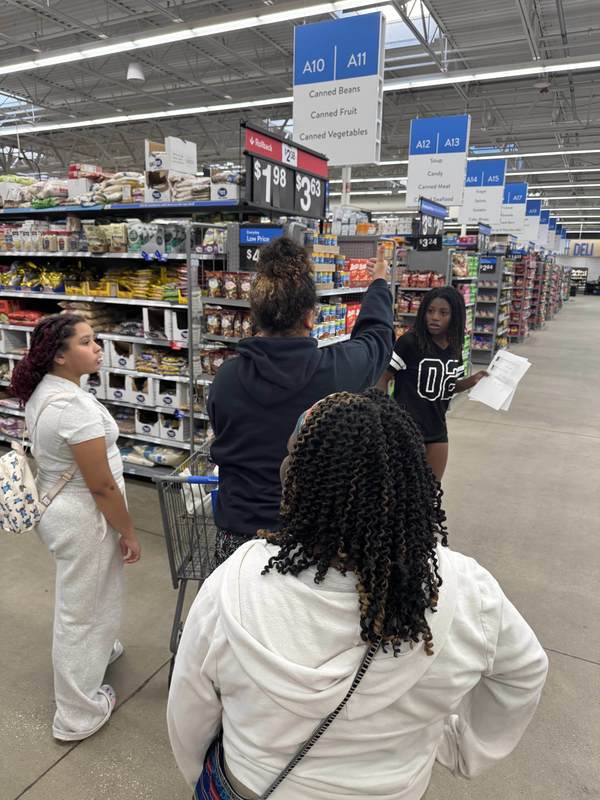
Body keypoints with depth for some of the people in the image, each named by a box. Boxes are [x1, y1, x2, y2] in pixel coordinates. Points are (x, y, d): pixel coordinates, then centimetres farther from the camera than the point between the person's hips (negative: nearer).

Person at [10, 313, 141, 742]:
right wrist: (129, 532, -13)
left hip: (56, 504, 9)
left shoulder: (42, 391, 0)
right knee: (81, 607, 9)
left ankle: (96, 650, 56)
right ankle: (78, 714, 30)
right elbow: (102, 485, -26)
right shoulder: (75, 405, -30)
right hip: (83, 517, -9)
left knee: (86, 594, 30)